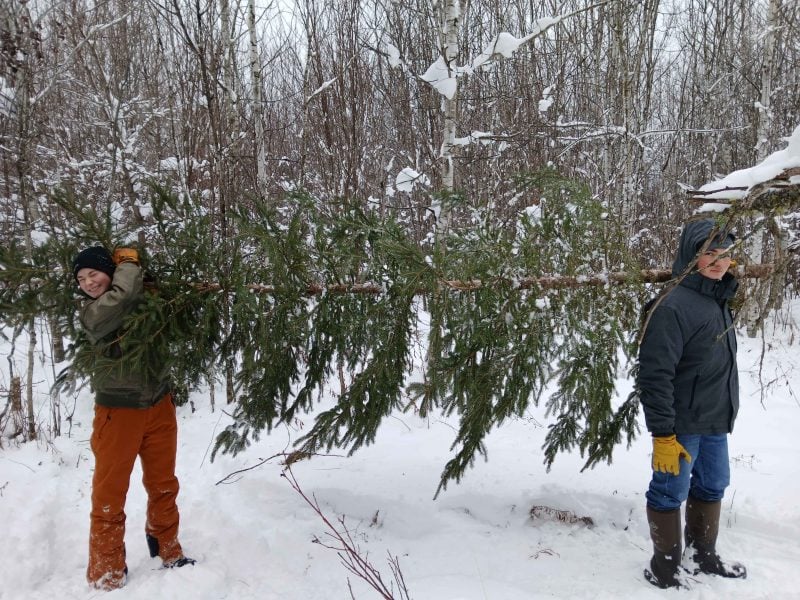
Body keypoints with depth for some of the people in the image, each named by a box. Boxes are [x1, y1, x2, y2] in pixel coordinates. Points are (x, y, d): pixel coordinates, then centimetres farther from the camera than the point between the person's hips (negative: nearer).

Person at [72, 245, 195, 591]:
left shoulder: (144, 299, 3)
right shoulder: (91, 313, -11)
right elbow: (122, 295, -28)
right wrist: (128, 261, -11)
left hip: (159, 406, 4)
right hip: (119, 411, -4)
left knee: (164, 485, 15)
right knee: (109, 494, 1)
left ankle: (168, 552, 31)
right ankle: (107, 574, 12)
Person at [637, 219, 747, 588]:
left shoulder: (719, 302, 8)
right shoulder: (674, 306, -20)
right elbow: (655, 374, -23)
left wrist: (725, 413, 20)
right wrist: (662, 433, -23)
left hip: (717, 423, 9)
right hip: (683, 425, -9)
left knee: (712, 487, 20)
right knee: (671, 494, 2)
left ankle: (704, 556, 38)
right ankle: (664, 570, 19)